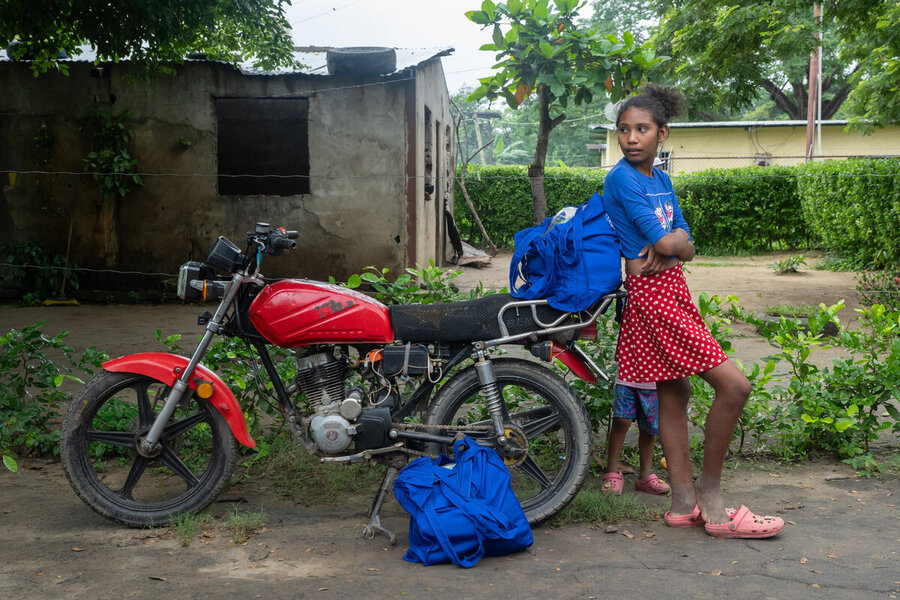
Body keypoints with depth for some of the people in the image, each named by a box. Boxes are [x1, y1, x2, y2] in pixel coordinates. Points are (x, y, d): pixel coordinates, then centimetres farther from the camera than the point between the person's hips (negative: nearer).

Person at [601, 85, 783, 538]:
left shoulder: (661, 179, 14)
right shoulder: (622, 178, -12)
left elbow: (685, 247, 7)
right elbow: (665, 242, -18)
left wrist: (667, 246, -13)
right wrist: (675, 242, 3)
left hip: (671, 291, 9)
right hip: (652, 295, -9)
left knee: (674, 392, 11)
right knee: (733, 385, -11)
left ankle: (684, 502, 19)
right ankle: (710, 495, 1)